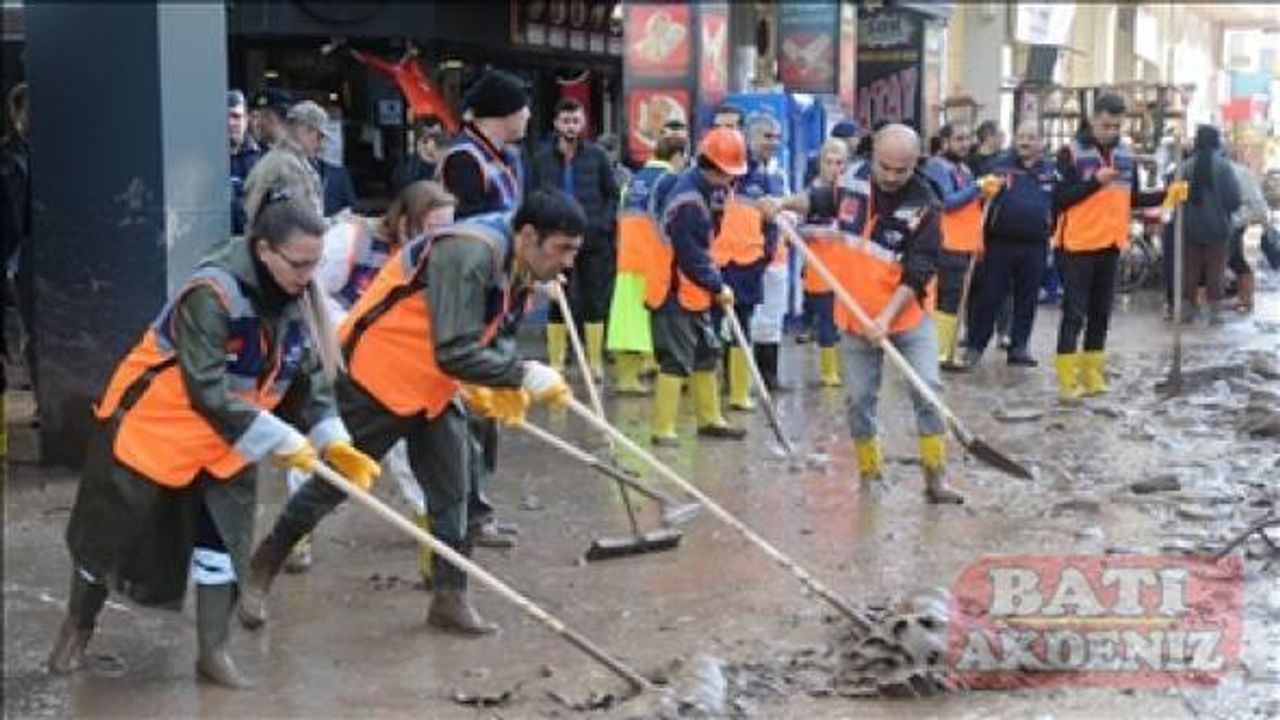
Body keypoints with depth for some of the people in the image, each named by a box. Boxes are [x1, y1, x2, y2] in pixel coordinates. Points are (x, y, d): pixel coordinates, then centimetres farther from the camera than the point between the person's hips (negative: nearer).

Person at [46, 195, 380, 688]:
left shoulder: (297, 297, -9)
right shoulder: (212, 293, -33)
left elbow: (310, 375, -1)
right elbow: (207, 392, -35)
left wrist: (331, 440, -14)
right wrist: (279, 441, -32)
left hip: (227, 438, 6)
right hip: (151, 423, -6)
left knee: (224, 533, 2)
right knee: (113, 530, 9)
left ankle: (213, 652, 16)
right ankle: (77, 627, 35)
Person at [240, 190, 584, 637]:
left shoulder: (517, 267, -1)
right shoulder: (469, 253, -32)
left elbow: (497, 336, 9)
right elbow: (456, 353, -36)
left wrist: (506, 383, -11)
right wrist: (523, 375, -31)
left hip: (431, 386, 9)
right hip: (377, 374, -9)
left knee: (451, 490, 7)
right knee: (335, 480, 5)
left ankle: (450, 600, 19)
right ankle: (260, 571, 25)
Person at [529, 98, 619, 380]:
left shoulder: (597, 156, 1)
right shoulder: (542, 158, 2)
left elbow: (612, 195, 5)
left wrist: (602, 225, -7)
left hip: (593, 241, 0)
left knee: (594, 302, 5)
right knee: (557, 304, 5)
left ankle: (595, 361, 13)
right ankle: (555, 362, 13)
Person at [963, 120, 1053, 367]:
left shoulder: (1051, 170, 9)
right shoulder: (998, 165, 1)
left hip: (1035, 247, 3)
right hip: (999, 243, -3)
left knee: (1026, 300, 8)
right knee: (989, 297, 0)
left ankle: (1019, 346, 17)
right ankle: (974, 346, 6)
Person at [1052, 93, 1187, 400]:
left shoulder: (1126, 154, 9)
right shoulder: (1071, 152, -9)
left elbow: (1133, 198, 17)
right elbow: (1059, 200, -14)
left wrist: (1167, 194, 3)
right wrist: (1094, 182, -23)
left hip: (1110, 246, 6)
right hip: (1077, 247, -6)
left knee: (1101, 314, 11)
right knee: (1074, 314, -5)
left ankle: (1092, 374, 20)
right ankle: (1068, 380, -2)